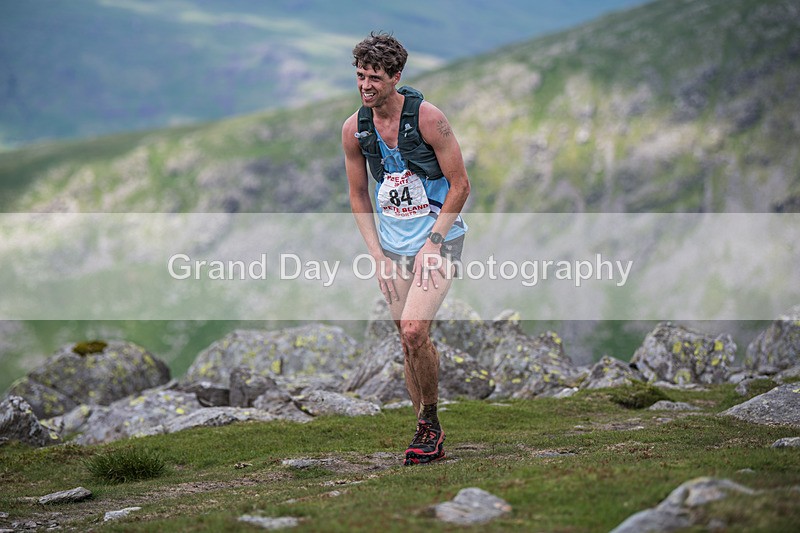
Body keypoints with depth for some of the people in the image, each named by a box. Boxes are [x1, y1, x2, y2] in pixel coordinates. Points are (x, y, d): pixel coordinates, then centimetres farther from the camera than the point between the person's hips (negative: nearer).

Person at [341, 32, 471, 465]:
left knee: (414, 331, -20)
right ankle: (428, 436, 18)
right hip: (392, 246, 5)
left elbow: (460, 185, -11)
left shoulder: (427, 117, -15)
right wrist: (377, 254, 1)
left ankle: (431, 422, 0)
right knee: (409, 340, 7)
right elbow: (358, 195, 10)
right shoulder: (354, 129, -1)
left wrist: (431, 243, -15)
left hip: (438, 239, -5)